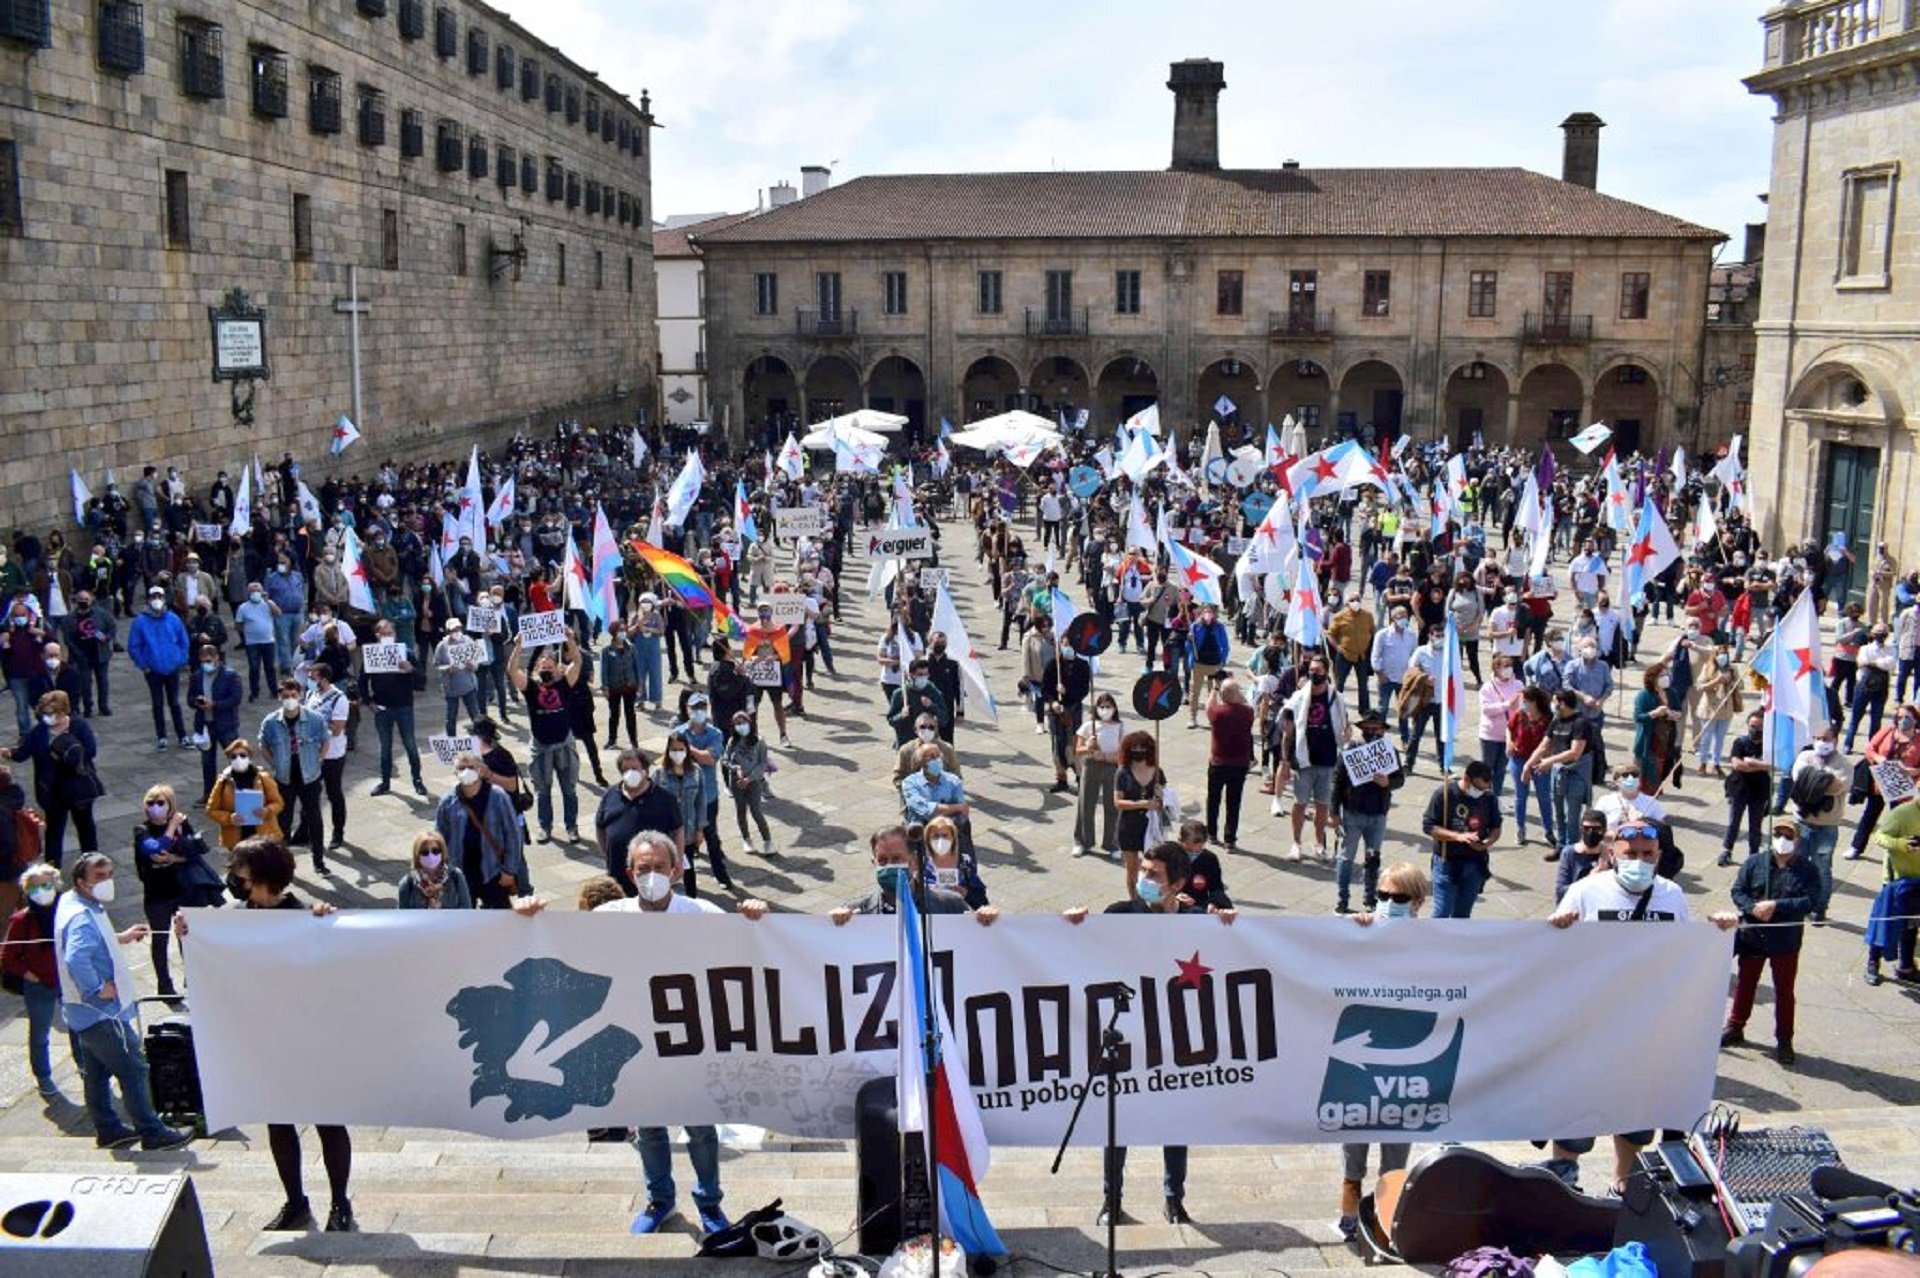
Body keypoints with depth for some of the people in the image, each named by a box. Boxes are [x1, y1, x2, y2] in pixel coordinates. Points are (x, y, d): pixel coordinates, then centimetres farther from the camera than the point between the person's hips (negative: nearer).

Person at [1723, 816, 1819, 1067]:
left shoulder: (1807, 870, -5)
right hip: (1751, 936, 2)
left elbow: (1809, 901, -15)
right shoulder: (1754, 863, 1)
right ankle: (1735, 1028, 29)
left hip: (1786, 942, -2)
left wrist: (1775, 906, -22)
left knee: (1784, 991, 7)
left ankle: (1784, 1040, 17)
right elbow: (1738, 891, -2)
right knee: (1744, 984, 15)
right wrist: (1753, 908, -20)